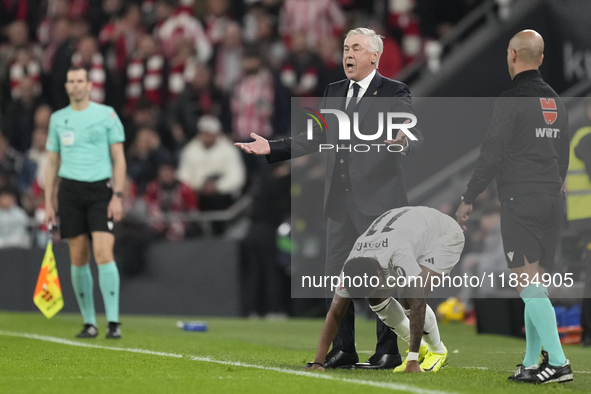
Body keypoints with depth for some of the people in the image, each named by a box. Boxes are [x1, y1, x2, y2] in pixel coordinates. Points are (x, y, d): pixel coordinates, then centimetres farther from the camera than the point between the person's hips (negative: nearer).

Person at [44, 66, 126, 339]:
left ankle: (113, 322, -14)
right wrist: (48, 204, 10)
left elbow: (118, 158, 2)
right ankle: (89, 323, 10)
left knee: (103, 253, -15)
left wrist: (117, 196, -8)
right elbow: (52, 163, 16)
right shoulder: (58, 119, 12)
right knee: (78, 258, 2)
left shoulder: (107, 114, 3)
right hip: (70, 189, 3)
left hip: (100, 188, -3)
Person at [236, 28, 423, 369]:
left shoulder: (394, 93, -4)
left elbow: (417, 138, -12)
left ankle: (388, 351, 3)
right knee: (338, 276, 8)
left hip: (378, 200, -6)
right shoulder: (334, 93, 15)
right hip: (341, 201, 7)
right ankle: (344, 350, 15)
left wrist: (403, 141, -35)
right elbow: (316, 139, 19)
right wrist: (271, 148, 12)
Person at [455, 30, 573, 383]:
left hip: (521, 202, -8)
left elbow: (491, 156, -13)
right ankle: (532, 363, 13)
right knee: (536, 285, 12)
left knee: (528, 284, -9)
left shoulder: (511, 101, -11)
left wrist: (468, 200, -6)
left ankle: (558, 362, -17)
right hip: (553, 201, 8)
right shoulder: (556, 102, 13)